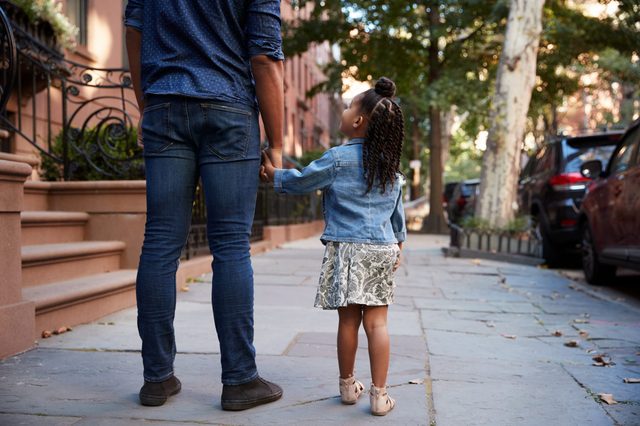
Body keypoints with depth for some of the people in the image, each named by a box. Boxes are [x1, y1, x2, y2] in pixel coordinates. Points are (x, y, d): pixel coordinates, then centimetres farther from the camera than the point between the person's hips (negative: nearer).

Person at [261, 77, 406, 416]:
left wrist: (273, 174, 17)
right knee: (376, 321, 4)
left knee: (348, 320, 5)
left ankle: (348, 386, 19)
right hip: (383, 249, 4)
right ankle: (379, 394, 4)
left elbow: (301, 181, 0)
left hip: (347, 248, -4)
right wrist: (397, 245, 29)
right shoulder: (390, 164, 11)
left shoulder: (339, 158, -8)